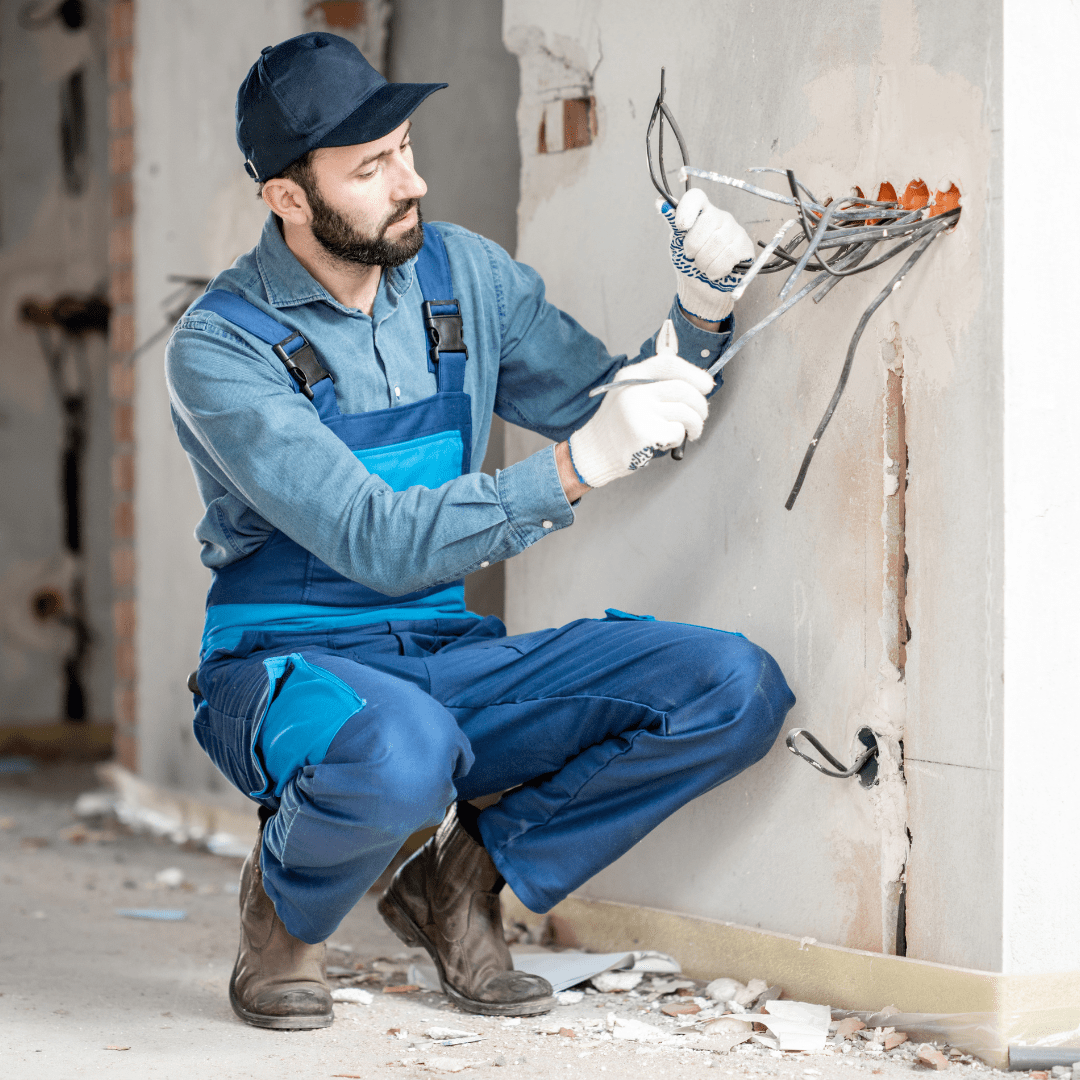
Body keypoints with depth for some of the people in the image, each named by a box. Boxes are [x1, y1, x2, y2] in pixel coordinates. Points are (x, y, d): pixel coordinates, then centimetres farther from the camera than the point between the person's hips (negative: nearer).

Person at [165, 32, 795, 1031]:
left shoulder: (464, 274, 4)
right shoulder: (220, 349, -14)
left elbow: (615, 416, 11)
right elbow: (378, 543, -24)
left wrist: (701, 314, -9)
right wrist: (575, 465, -34)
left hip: (450, 660, 6)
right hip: (290, 662, -5)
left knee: (737, 688, -16)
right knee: (401, 757, -42)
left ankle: (459, 873, 0)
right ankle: (288, 902, -5)